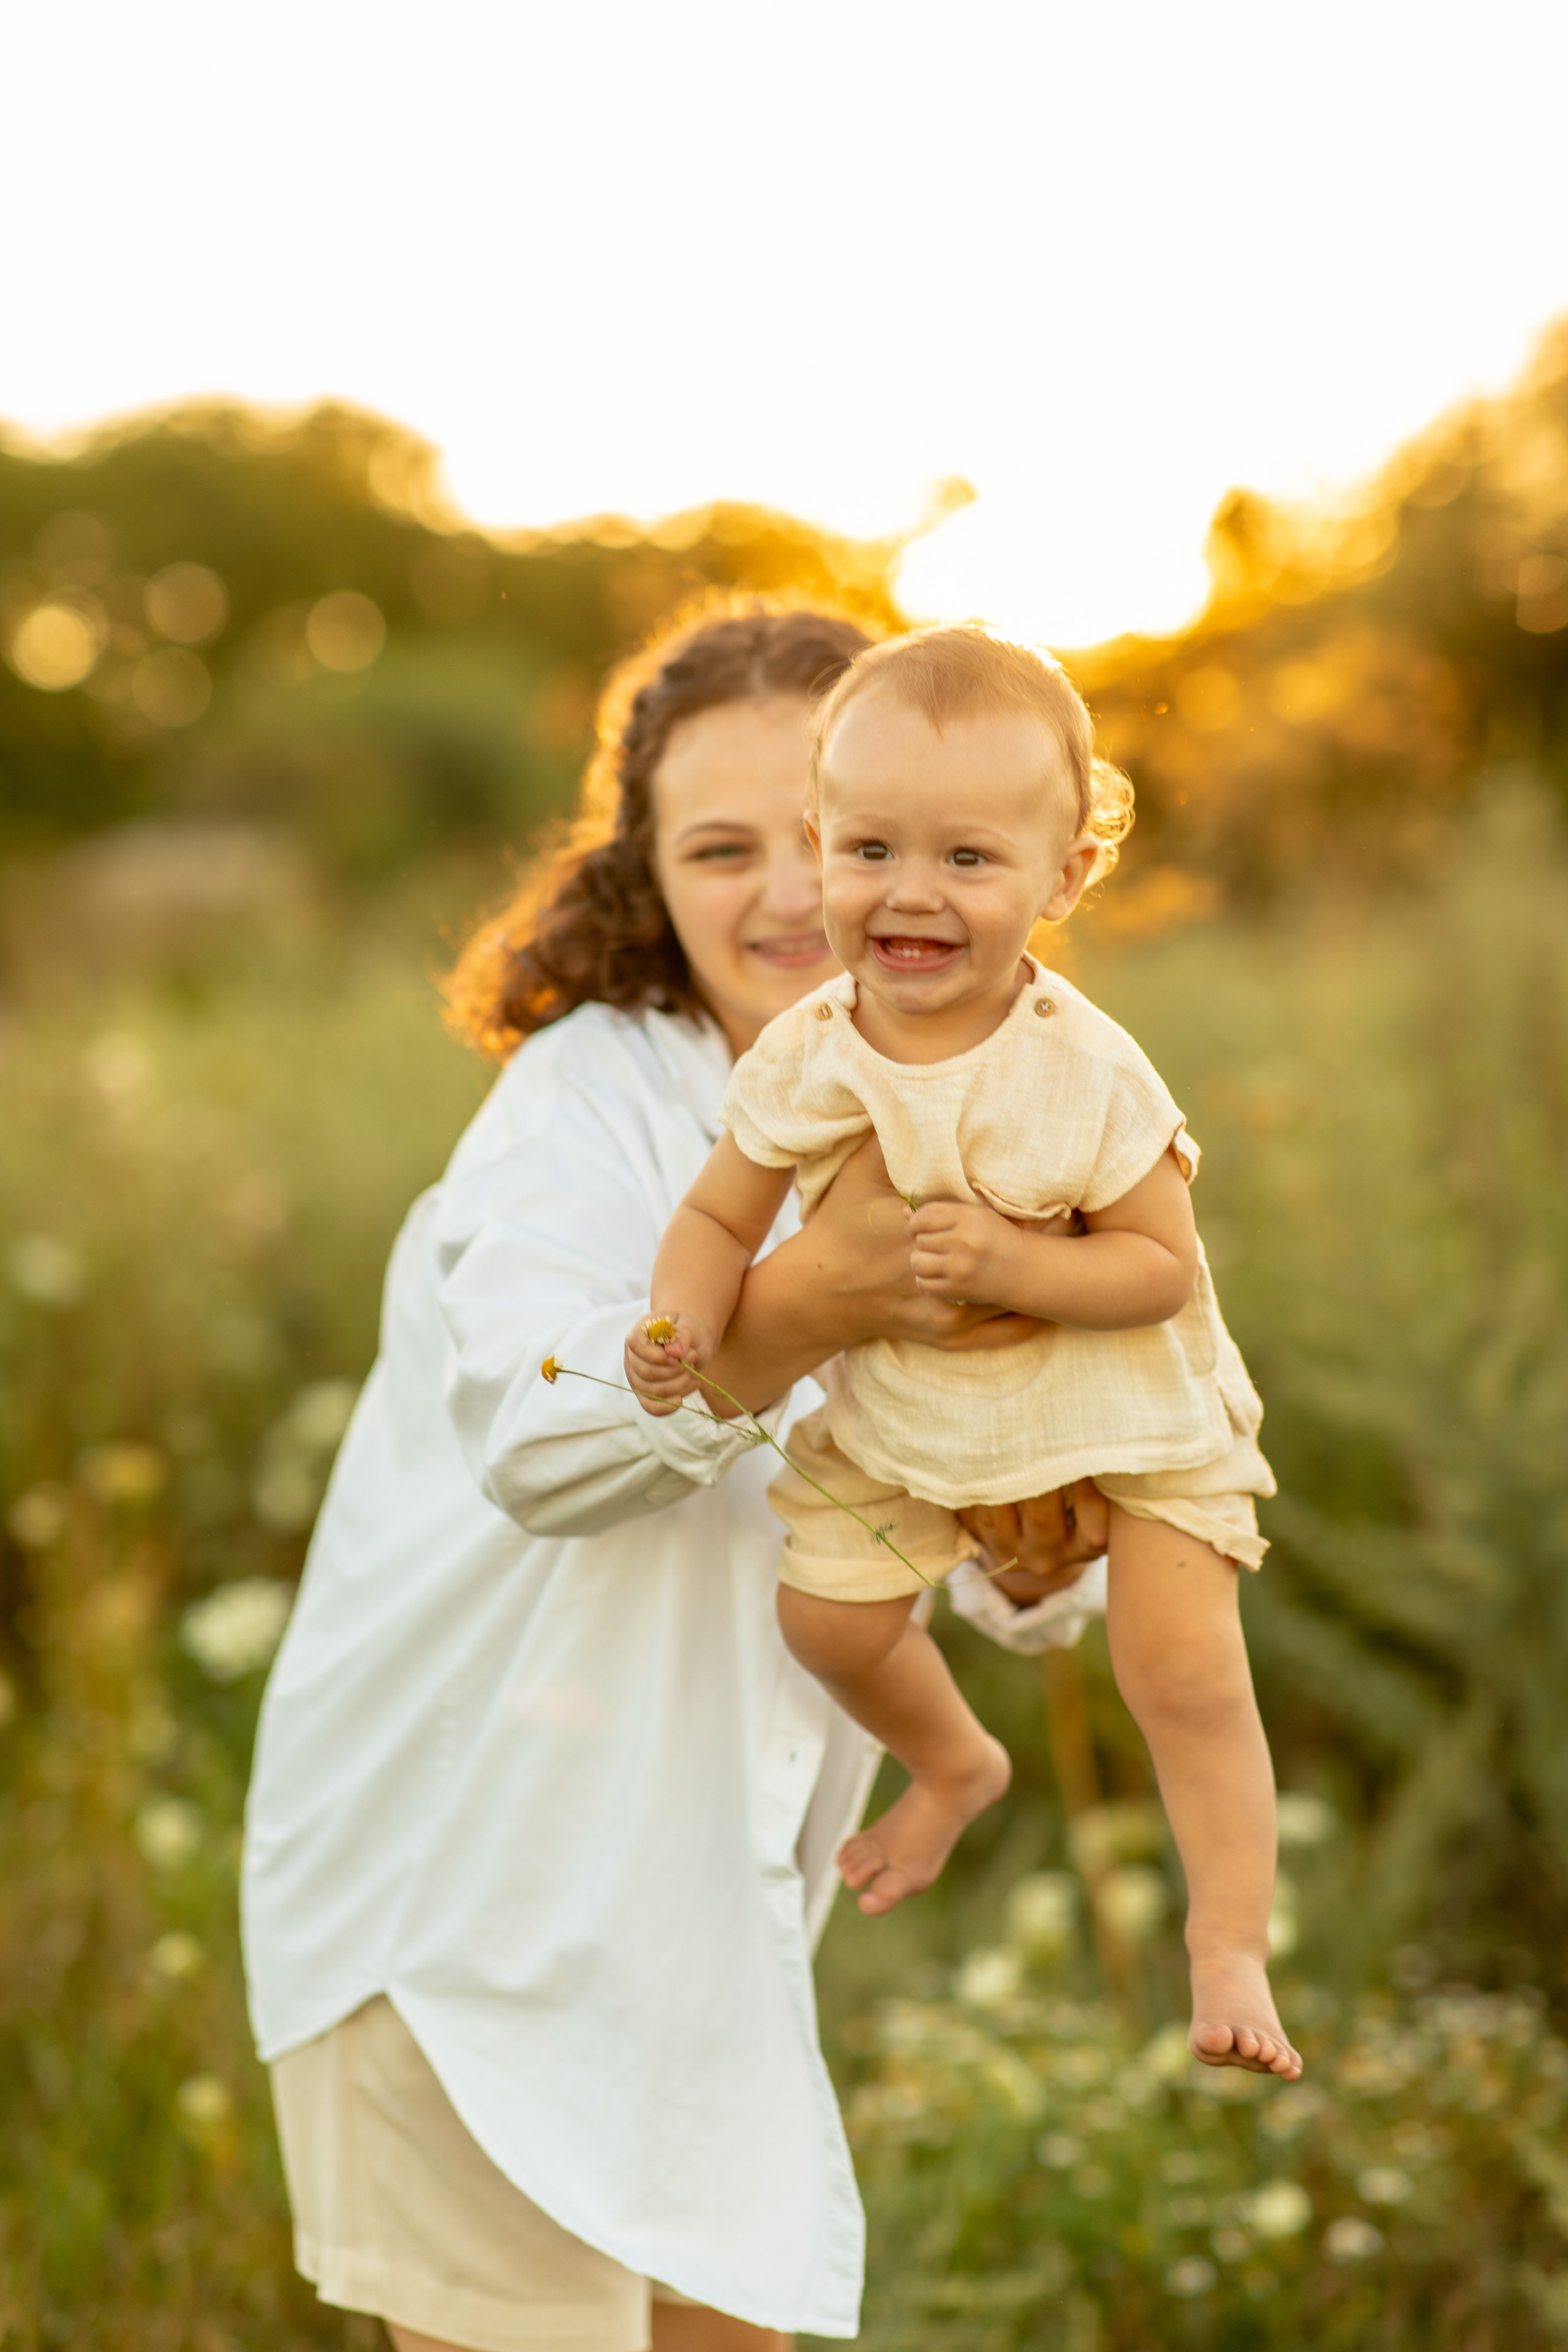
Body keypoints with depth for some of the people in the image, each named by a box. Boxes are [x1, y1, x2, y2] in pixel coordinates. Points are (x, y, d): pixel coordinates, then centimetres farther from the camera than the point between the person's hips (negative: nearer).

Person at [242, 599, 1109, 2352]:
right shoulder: (591, 1099, -16)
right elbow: (541, 1438, -34)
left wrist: (1043, 1556, -19)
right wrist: (805, 1303, -49)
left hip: (709, 1890, 7)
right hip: (473, 1862, -7)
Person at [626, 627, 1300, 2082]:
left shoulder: (1084, 1074, -26)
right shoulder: (804, 1060, -17)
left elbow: (1164, 1270, -22)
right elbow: (721, 1215, -6)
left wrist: (1013, 1265, -36)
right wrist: (686, 1328, -25)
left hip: (1120, 1405, -4)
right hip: (900, 1409, 4)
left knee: (1185, 1672, -9)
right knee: (825, 1610, 9)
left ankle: (1230, 1949, 9)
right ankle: (954, 1765, 41)